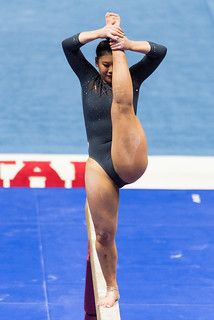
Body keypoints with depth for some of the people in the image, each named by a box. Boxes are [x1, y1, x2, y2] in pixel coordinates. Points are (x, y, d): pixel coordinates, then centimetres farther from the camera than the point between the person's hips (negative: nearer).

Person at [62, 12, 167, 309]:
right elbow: (68, 45, -5)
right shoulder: (88, 78, 11)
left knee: (122, 103, -21)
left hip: (130, 161, -2)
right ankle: (111, 288, 19)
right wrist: (102, 33, -16)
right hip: (99, 165, 2)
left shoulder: (133, 78, 9)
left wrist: (126, 44, -20)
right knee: (104, 233, 5)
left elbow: (160, 51, -7)